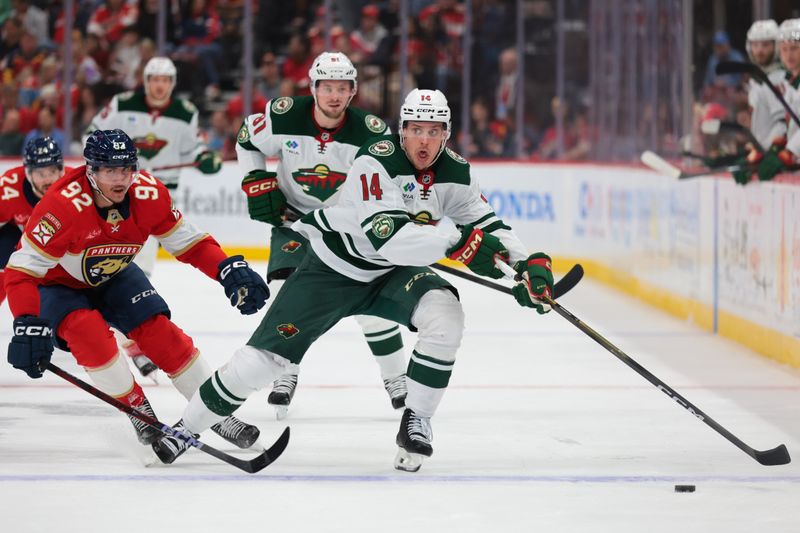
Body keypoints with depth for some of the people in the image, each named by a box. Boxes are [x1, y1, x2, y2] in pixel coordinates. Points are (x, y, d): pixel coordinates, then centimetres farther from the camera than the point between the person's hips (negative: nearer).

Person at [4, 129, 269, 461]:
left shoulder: (150, 194, -22)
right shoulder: (62, 205, -37)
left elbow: (188, 242, -10)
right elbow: (22, 268, -34)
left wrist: (230, 270, -26)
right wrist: (28, 325, -45)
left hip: (113, 276, 4)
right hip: (57, 284, -4)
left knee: (159, 331, -10)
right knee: (89, 332, -30)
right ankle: (139, 413, -13)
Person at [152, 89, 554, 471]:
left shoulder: (454, 172, -8)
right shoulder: (376, 161, -28)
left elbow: (487, 225, 2)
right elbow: (386, 236, -39)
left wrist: (528, 263, -14)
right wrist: (456, 241, -45)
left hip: (393, 273, 4)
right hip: (333, 268, -4)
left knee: (445, 315, -26)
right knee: (265, 356, -7)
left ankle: (416, 422, -11)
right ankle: (186, 428, 10)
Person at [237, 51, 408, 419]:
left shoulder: (370, 131, -20)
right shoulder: (283, 117, -18)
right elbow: (247, 140, 2)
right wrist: (257, 183, -6)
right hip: (293, 216, 0)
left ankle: (396, 379, 10)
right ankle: (285, 376, 5)